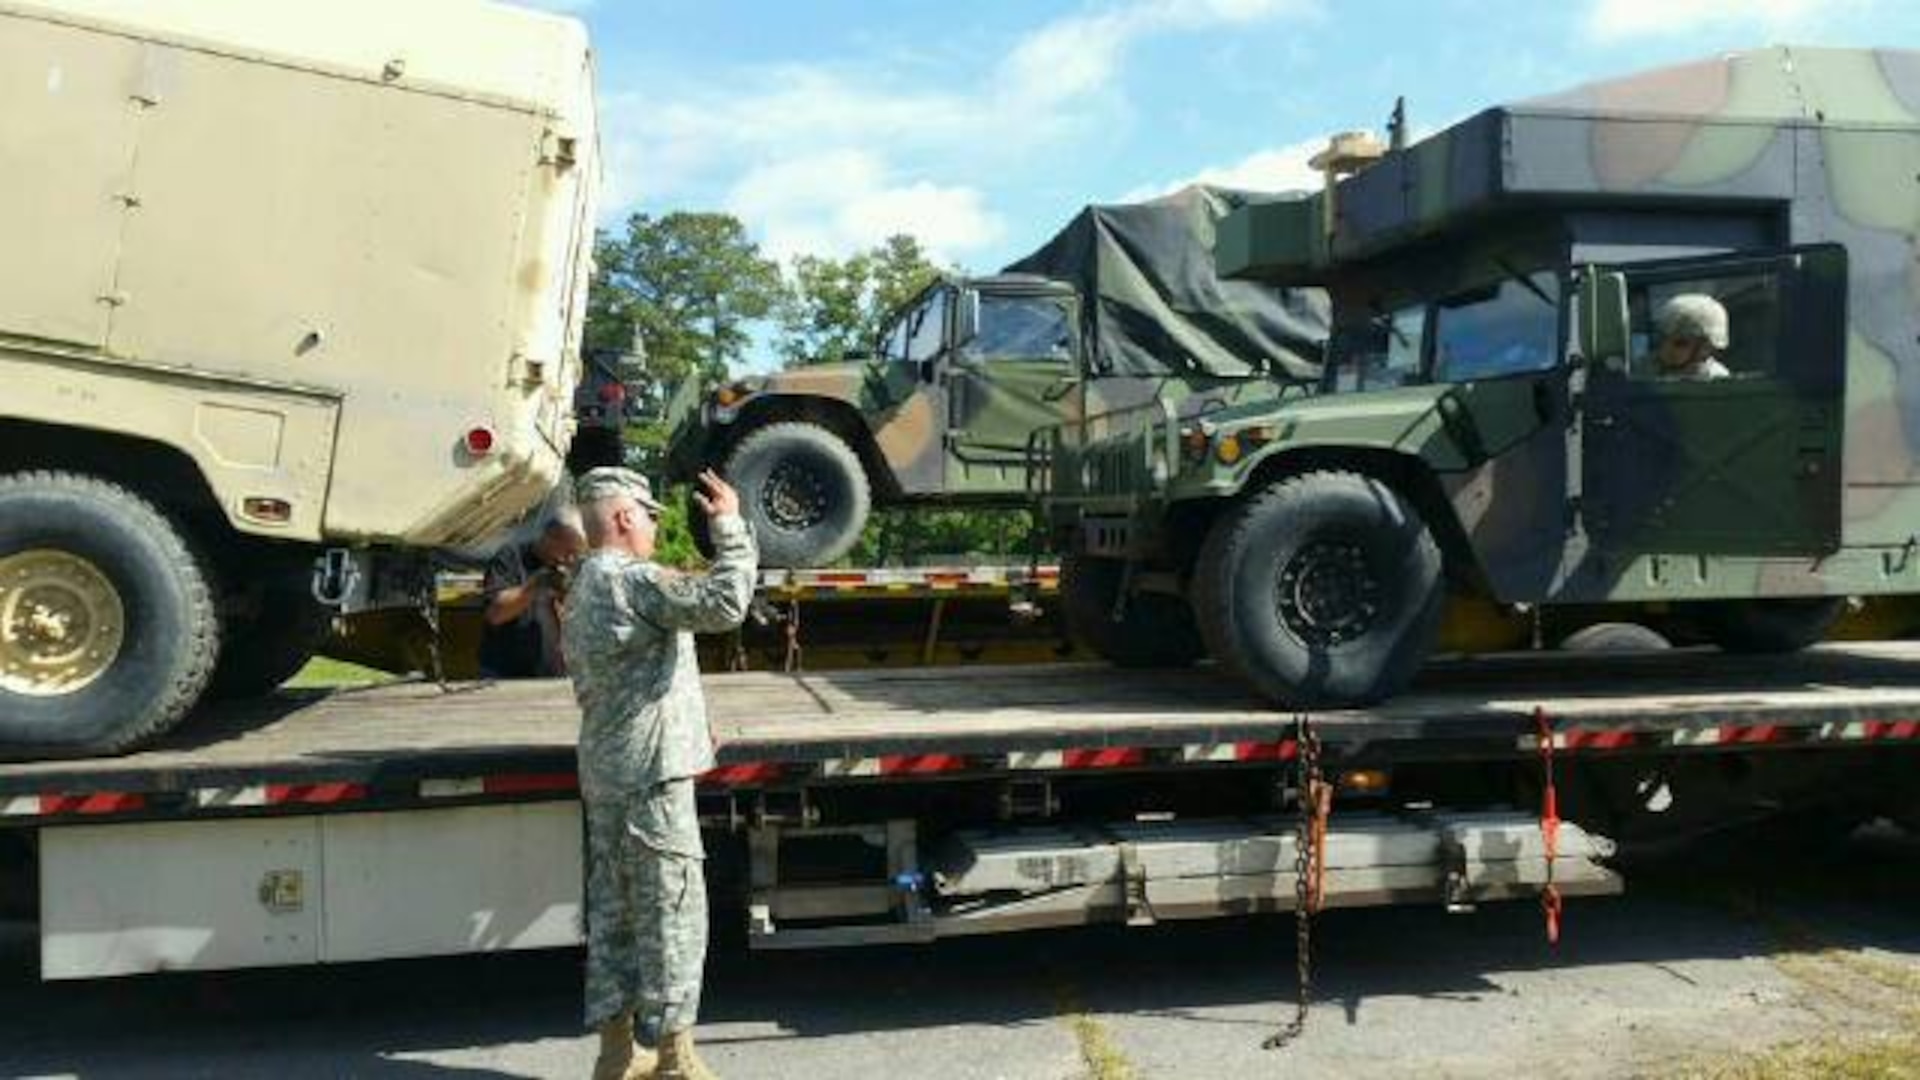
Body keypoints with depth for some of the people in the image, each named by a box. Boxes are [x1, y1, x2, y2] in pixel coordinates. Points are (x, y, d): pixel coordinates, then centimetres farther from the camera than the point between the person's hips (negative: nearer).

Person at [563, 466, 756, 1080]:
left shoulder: (581, 591, 17)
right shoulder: (632, 580, -14)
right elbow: (724, 603, -25)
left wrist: (687, 728, 22)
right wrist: (729, 525, -13)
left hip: (603, 772, 10)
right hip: (650, 772, -10)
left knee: (613, 913, 12)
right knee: (671, 913, -2)